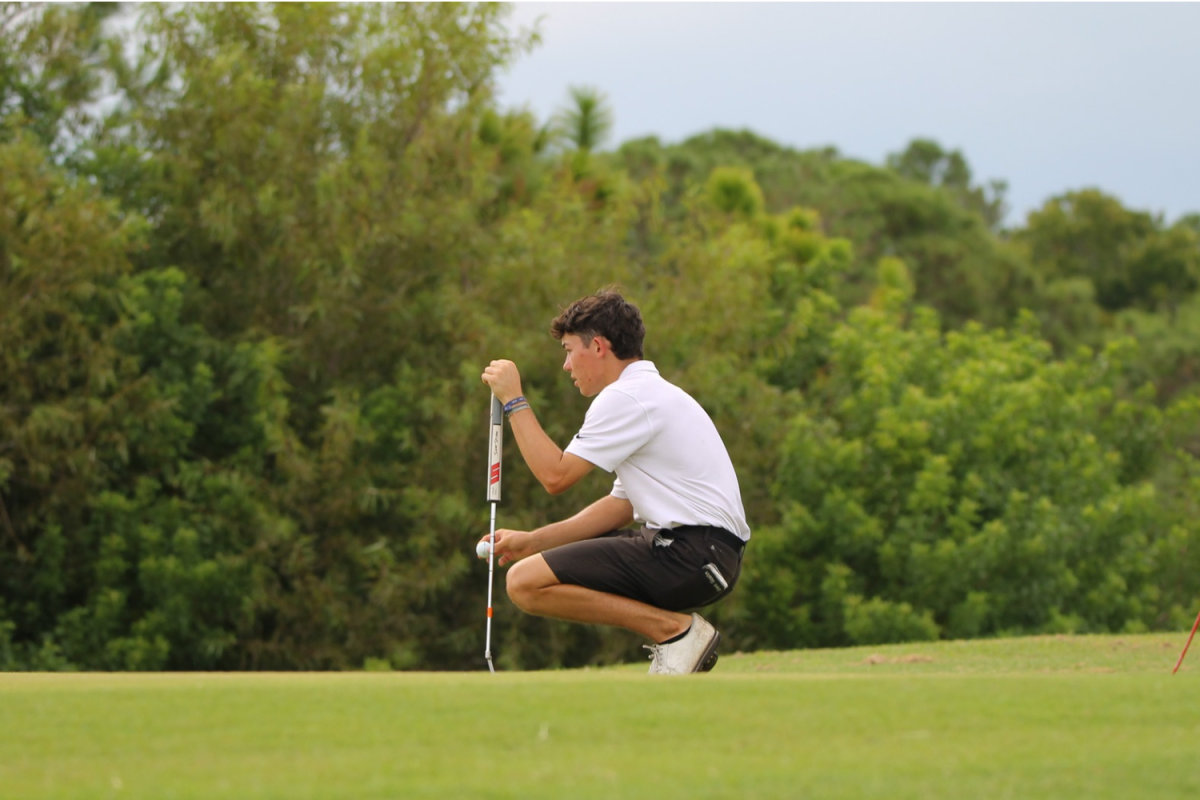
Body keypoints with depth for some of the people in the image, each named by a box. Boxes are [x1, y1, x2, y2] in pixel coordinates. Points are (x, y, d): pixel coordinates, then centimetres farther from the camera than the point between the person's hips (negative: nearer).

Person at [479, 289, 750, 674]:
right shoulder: (652, 393, 22)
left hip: (691, 555, -10)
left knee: (526, 582, -17)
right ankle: (675, 629, 10)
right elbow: (621, 505, 21)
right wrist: (533, 541, 15)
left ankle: (675, 629, -12)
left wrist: (513, 400, -4)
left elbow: (556, 475, -14)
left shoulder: (626, 397, -10)